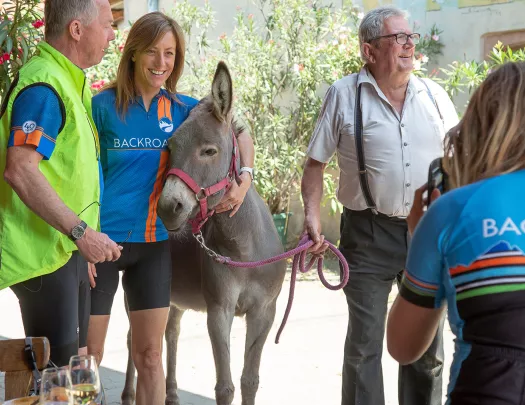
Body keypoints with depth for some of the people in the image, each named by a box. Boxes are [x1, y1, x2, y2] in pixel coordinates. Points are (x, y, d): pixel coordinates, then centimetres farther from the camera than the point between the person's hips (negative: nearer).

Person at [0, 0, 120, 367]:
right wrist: (81, 231, -26)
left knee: (75, 361, 17)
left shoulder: (69, 80, 14)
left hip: (69, 249, 10)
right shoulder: (43, 85, -19)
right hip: (44, 253, -10)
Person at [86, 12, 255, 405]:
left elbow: (240, 133, 11)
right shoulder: (103, 106, -7)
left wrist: (245, 179, -6)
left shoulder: (183, 110, 3)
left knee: (150, 355, 10)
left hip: (154, 243, 3)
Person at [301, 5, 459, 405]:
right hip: (368, 235, -3)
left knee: (427, 342, 13)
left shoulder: (435, 95, 5)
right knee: (365, 343, 4)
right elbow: (316, 163, -1)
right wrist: (312, 216, -13)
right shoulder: (344, 95, -5)